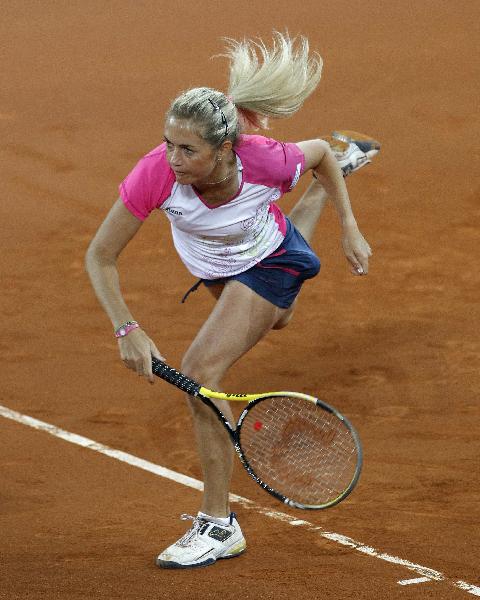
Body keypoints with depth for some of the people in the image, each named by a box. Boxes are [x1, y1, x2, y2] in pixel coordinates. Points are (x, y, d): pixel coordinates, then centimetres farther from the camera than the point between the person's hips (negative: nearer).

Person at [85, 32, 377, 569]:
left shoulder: (265, 161, -41)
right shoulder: (156, 173, -40)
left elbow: (319, 151, -15)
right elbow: (100, 257, -30)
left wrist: (350, 229, -10)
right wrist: (127, 330, -42)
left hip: (270, 264, -4)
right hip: (214, 269, 4)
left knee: (201, 371, -25)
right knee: (276, 317, 39)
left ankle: (219, 525, -15)